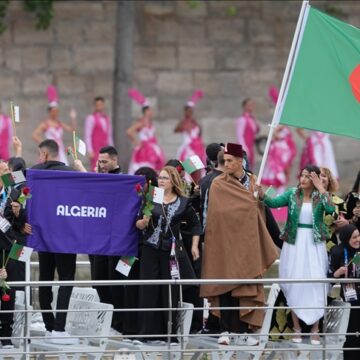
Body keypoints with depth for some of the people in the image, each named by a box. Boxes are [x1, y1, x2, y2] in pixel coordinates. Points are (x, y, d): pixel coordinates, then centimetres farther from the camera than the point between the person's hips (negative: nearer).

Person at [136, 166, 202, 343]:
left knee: (171, 292, 0)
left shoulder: (183, 203, 5)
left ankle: (170, 332, 6)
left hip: (172, 250, 0)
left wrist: (194, 246, 6)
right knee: (149, 291, -1)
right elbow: (138, 225, 4)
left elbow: (195, 225, 15)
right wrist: (144, 221, -18)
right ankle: (148, 331, 3)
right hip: (151, 250, 0)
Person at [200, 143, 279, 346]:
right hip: (225, 242, -3)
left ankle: (242, 331, 4)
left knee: (246, 289, 2)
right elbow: (218, 214, -12)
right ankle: (226, 331, -3)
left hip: (247, 244, 3)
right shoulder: (218, 185, -3)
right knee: (225, 288, -5)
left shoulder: (253, 182, 9)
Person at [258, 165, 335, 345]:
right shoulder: (292, 193, 2)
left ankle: (315, 329, 2)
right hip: (294, 243, 1)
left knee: (316, 283, -5)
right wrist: (261, 195, -30)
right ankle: (297, 328, 12)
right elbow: (274, 202, -11)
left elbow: (331, 209, -19)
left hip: (314, 244, -1)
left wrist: (320, 188, -18)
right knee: (294, 283, 3)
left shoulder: (321, 196, 1)